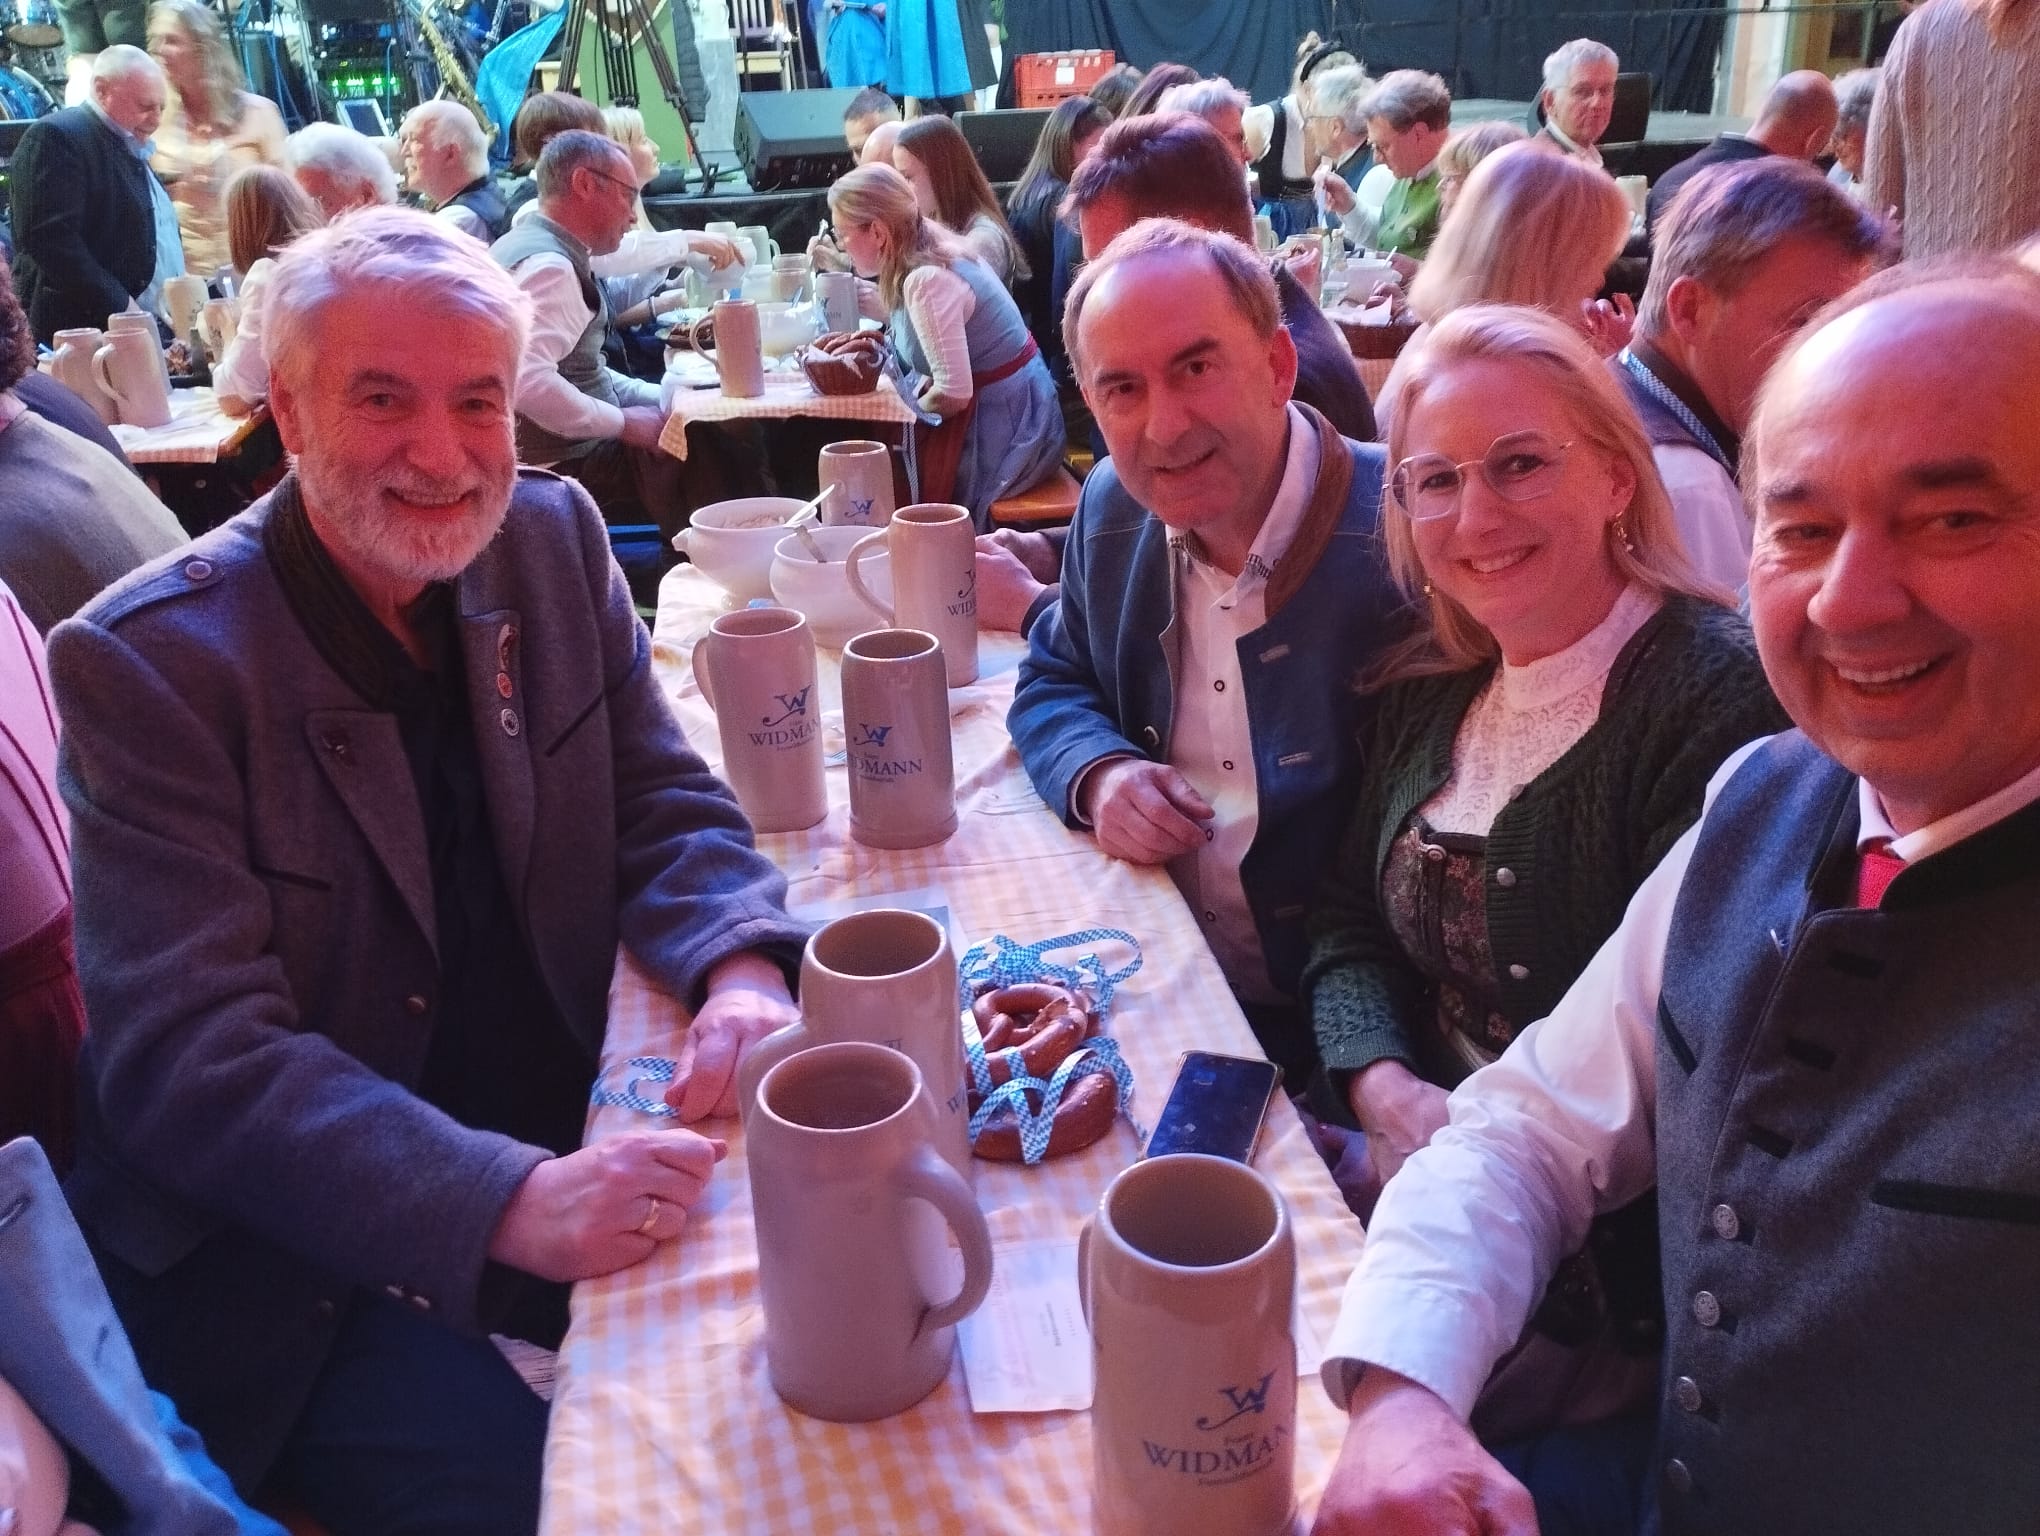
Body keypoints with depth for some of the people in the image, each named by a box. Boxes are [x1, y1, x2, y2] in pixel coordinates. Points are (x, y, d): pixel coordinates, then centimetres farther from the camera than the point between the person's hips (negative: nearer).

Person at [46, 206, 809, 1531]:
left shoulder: (554, 538, -1)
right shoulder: (149, 660, -16)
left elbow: (665, 806, 1)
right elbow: (187, 1053, -21)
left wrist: (742, 972, -22)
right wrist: (505, 1202, -34)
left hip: (570, 1136, 5)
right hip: (278, 1242, -4)